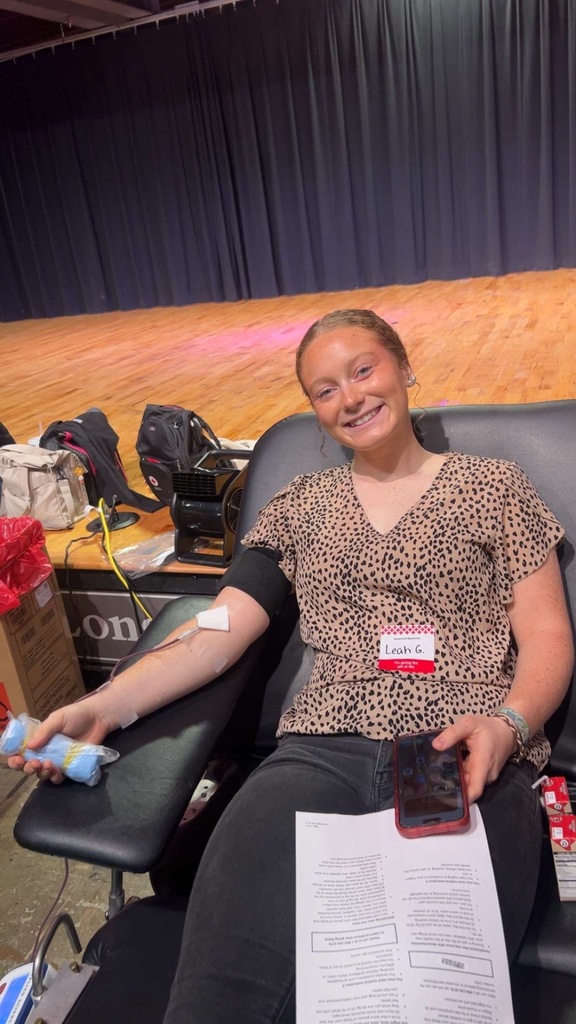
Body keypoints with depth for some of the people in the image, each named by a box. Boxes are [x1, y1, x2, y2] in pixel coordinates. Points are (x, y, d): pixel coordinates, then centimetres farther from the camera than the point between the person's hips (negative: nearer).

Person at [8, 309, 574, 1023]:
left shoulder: (493, 487, 14)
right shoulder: (303, 503, 19)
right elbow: (219, 630, 11)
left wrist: (506, 724, -12)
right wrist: (103, 707, -2)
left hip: (468, 765, -1)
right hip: (322, 753, 2)